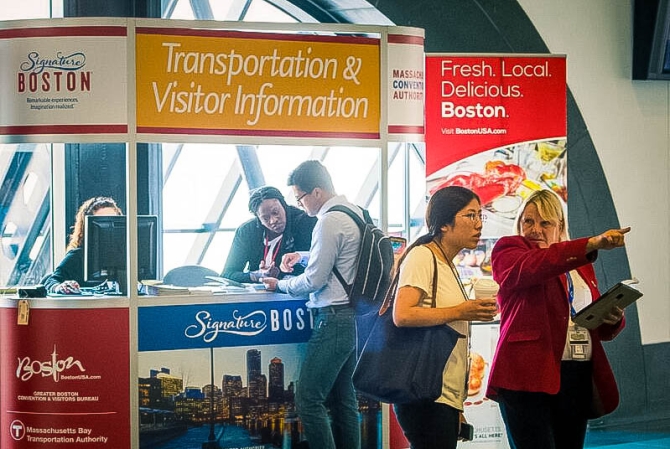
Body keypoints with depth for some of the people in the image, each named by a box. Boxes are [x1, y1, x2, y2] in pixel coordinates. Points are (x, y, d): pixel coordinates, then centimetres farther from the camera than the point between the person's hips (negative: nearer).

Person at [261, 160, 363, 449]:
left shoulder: (329, 221, -17)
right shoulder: (354, 212, 11)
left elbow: (314, 280, -14)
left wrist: (280, 284, 1)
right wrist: (303, 257, 19)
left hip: (333, 318, -10)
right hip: (353, 315, 10)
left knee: (308, 400, -7)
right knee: (344, 399, 12)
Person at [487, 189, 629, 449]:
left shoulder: (580, 264, 22)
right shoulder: (507, 251, 5)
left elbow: (600, 328, 26)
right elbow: (533, 266, -19)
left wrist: (613, 320, 1)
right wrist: (593, 244, -29)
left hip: (578, 379, 6)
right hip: (529, 376, -6)